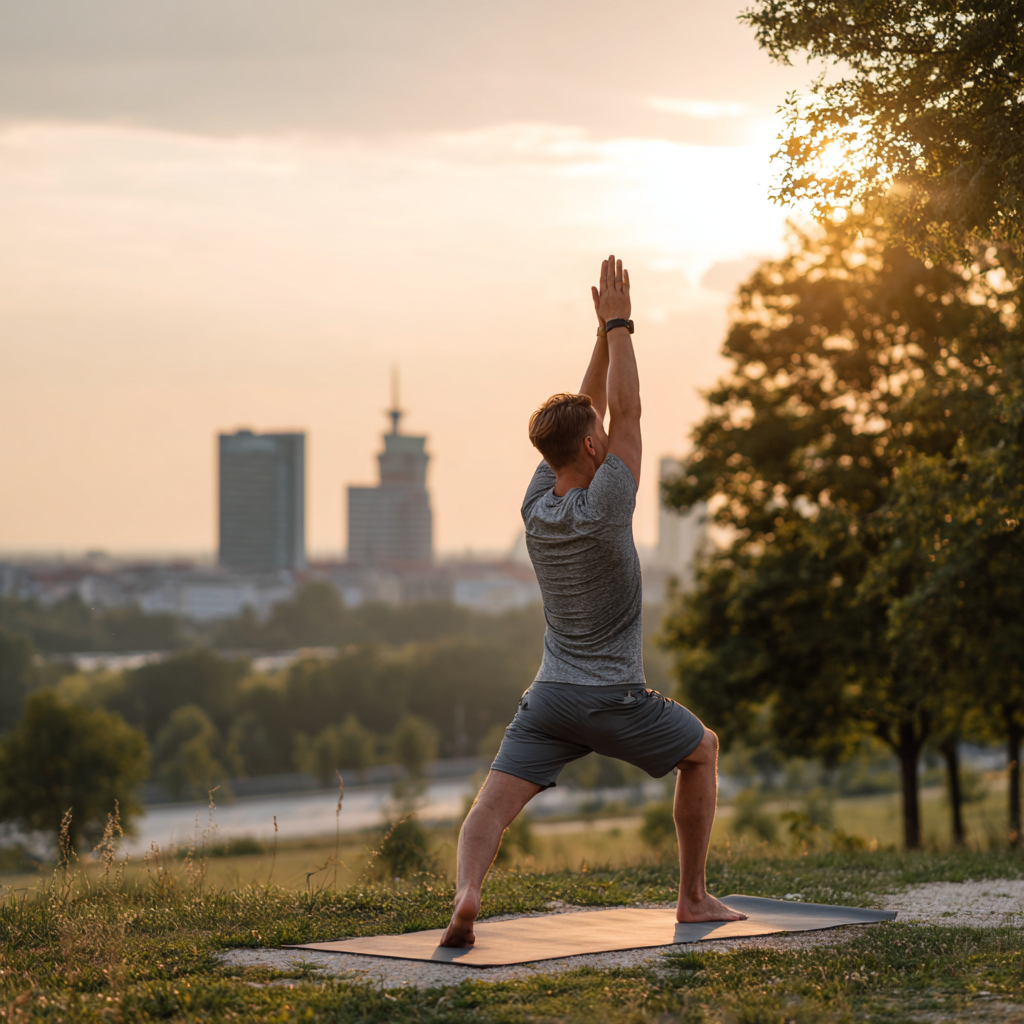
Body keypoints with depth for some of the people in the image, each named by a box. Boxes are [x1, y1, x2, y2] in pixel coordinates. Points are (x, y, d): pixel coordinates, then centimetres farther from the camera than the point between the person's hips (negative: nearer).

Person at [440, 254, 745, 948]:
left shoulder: (537, 502, 2)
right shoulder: (603, 507, -15)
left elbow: (590, 411, 12)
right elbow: (626, 412, -8)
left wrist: (605, 333, 11)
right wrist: (618, 326, -5)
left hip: (549, 699, 4)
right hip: (616, 701, -4)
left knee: (493, 806, -6)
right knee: (702, 752, 21)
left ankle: (468, 892, -38)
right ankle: (694, 898, 21)